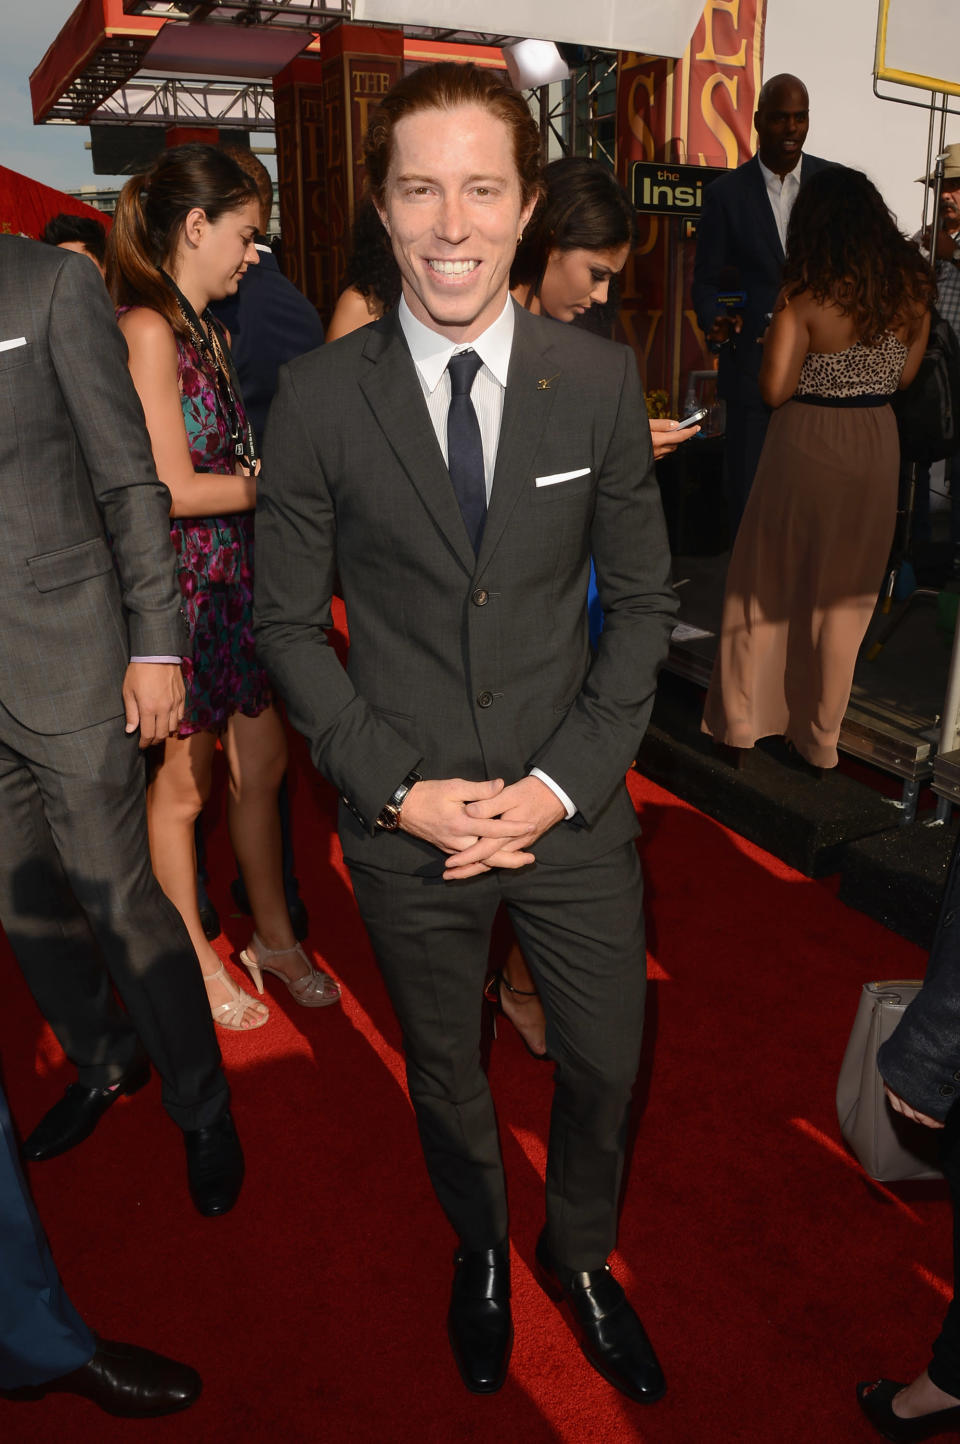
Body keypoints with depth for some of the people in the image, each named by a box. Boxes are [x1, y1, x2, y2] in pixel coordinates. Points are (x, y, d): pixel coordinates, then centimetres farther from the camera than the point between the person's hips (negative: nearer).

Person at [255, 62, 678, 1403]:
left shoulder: (601, 378, -6)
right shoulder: (318, 395, -9)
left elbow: (642, 598, -2)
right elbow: (291, 622, -4)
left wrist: (563, 780, -11)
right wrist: (399, 788, -13)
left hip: (574, 808, 1)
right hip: (407, 820, 0)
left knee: (607, 1065, 17)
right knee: (446, 1072, 21)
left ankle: (579, 1253, 50)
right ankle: (480, 1250, 53)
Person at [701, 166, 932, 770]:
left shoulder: (805, 296, -16)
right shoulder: (913, 288, -1)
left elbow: (775, 389, -18)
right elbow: (905, 376, 8)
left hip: (807, 445, -4)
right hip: (877, 447, 4)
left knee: (767, 584, 12)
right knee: (844, 595, 13)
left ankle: (742, 720, 22)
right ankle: (820, 737, 23)